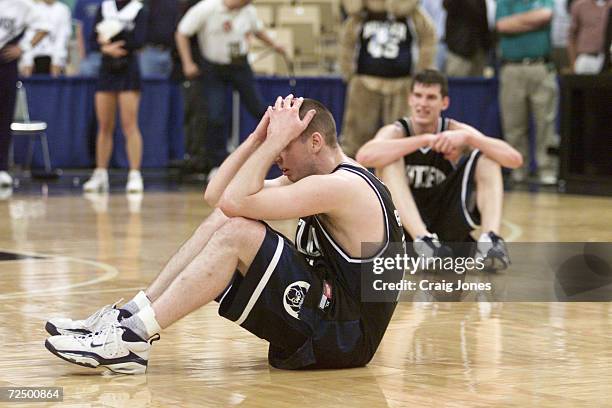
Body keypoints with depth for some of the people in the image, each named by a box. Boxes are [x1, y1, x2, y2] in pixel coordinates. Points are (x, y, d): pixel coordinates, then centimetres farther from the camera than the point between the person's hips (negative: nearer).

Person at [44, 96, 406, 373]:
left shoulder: (342, 186, -17)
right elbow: (216, 195, 10)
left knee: (235, 232, -21)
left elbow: (235, 201, -24)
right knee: (221, 222, 4)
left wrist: (277, 139, -15)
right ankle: (130, 316, 0)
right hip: (326, 309, 10)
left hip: (344, 337, -10)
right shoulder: (313, 175, 14)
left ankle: (133, 338, -21)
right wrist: (261, 136, 2)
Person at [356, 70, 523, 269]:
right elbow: (364, 157, -31)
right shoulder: (396, 131, -5)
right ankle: (423, 240, -38)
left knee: (487, 157, -11)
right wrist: (425, 140, -32)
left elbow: (515, 159, -13)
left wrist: (467, 138, -27)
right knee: (389, 158, -23)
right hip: (403, 227, -2)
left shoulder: (455, 131, -1)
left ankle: (490, 239, -32)